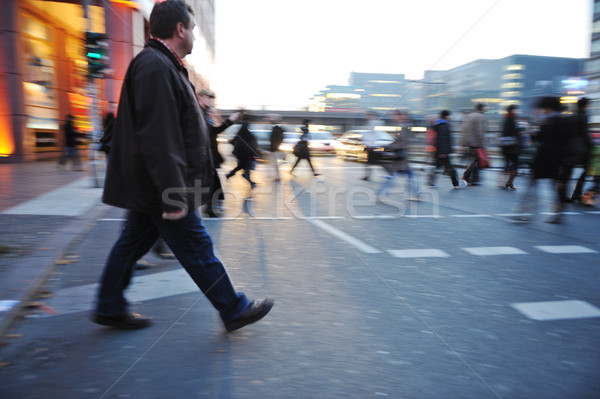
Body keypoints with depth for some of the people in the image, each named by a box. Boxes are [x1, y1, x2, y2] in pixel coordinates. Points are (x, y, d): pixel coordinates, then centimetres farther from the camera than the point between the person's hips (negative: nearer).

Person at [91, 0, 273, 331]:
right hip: (159, 188, -11)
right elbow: (157, 138, -25)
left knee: (132, 244, 18)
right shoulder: (156, 66, -18)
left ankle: (109, 308, 32)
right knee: (197, 250, 1)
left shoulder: (160, 64, 17)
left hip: (148, 188, 11)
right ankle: (234, 310, 15)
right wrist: (174, 193, -25)